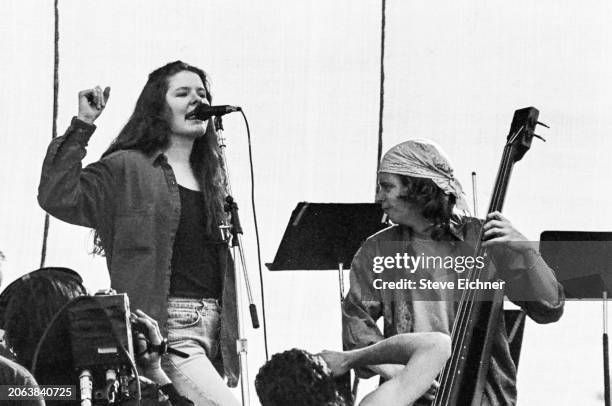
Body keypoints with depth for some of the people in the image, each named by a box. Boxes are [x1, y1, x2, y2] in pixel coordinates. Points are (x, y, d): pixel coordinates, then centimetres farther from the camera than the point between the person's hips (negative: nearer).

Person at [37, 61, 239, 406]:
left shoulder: (209, 178, 19)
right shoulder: (128, 170, -1)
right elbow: (58, 197, -14)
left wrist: (230, 340, 17)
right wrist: (83, 125, -16)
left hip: (213, 327, 7)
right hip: (166, 327, -7)